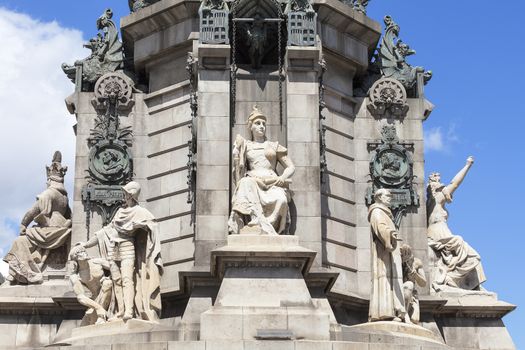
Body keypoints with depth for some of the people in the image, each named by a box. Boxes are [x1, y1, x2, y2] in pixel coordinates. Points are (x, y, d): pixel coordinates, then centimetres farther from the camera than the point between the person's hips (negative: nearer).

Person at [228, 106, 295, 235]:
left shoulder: (274, 146, 24)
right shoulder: (245, 146, 24)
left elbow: (291, 167, 19)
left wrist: (283, 177, -1)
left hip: (272, 183, 1)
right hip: (253, 182, -1)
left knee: (280, 200, -36)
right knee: (246, 183, -40)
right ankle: (265, 229, -52)